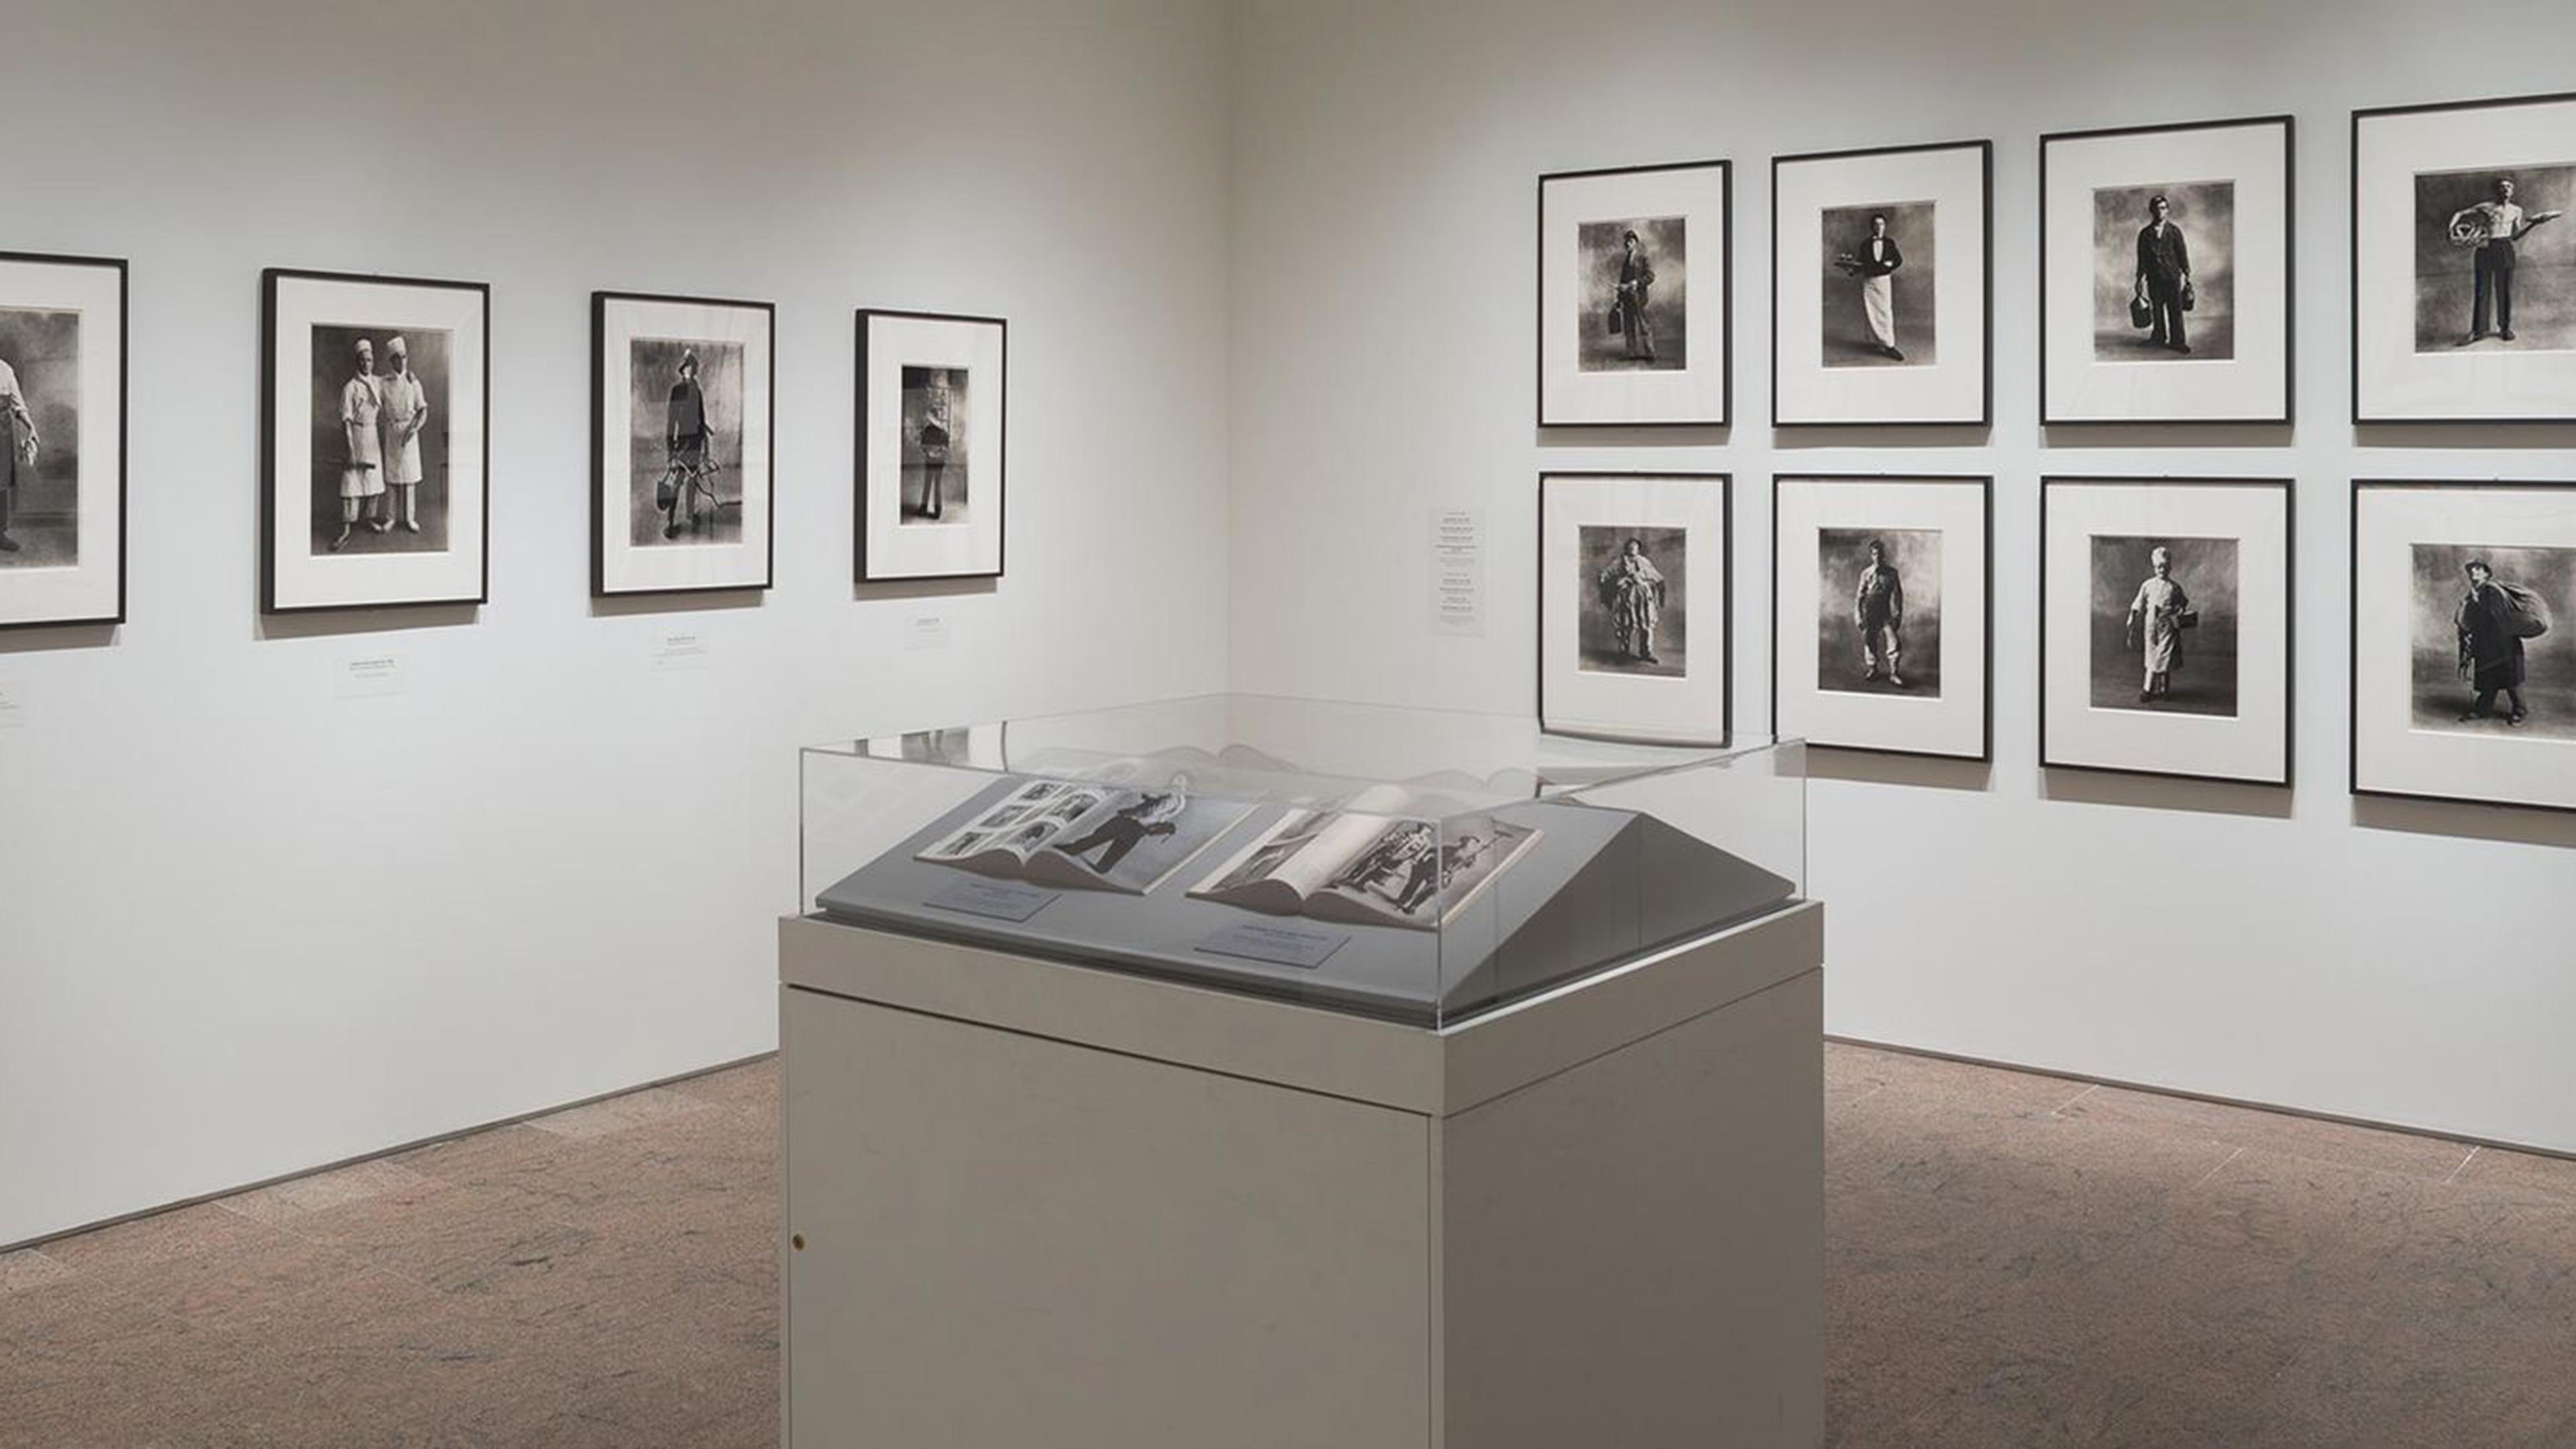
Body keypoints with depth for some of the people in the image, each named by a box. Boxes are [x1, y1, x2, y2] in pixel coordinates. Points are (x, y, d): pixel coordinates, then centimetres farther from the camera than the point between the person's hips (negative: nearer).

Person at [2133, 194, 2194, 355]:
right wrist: (2140, 278, 4)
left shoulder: (2174, 231, 5)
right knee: (2157, 309, 4)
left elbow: (2182, 253, 6)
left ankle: (2177, 341, -1)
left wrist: (2186, 274, 3)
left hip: (2173, 276, -1)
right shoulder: (2145, 234, 6)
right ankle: (2160, 337, 17)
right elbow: (2142, 258, 8)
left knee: (2175, 309, -4)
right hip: (2154, 277, 1)